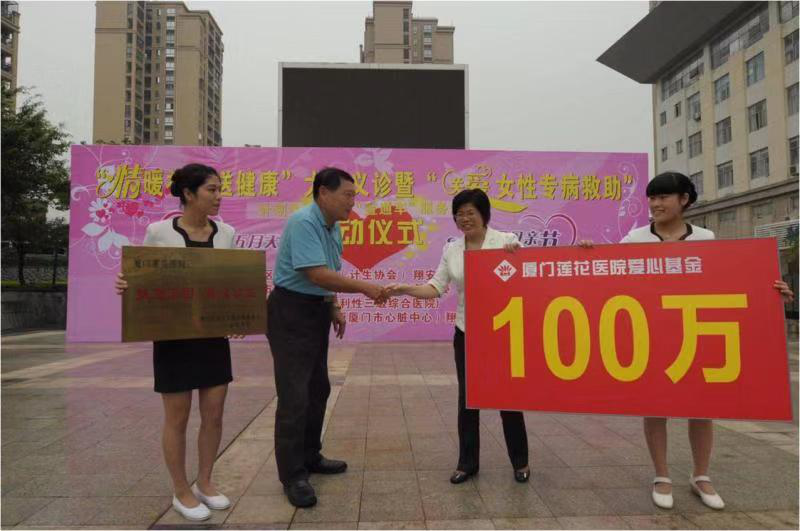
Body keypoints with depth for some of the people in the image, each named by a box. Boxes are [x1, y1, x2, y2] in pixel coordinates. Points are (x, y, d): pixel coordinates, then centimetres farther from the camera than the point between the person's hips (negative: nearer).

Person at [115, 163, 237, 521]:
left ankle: (204, 483, 30)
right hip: (174, 337, -4)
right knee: (177, 418, 6)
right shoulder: (159, 232, -9)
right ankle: (181, 492, 25)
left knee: (214, 414, 9)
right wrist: (124, 284, -23)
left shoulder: (226, 233, 2)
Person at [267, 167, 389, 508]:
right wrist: (364, 287, -22)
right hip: (291, 312, -10)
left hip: (317, 311, 10)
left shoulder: (333, 228, 8)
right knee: (294, 395, -6)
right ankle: (292, 475, 6)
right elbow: (317, 274, -27)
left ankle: (310, 457, 30)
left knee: (318, 389, 16)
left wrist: (334, 309, 14)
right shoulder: (303, 222, -20)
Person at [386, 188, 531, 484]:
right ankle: (468, 463, 24)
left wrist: (514, 256, -26)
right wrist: (404, 289, -13)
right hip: (466, 333, 3)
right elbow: (435, 288, 1)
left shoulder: (507, 241, -6)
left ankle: (520, 462, 26)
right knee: (467, 398, 9)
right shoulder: (451, 250, 4)